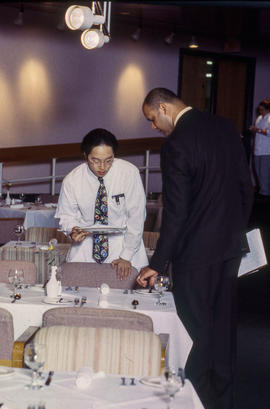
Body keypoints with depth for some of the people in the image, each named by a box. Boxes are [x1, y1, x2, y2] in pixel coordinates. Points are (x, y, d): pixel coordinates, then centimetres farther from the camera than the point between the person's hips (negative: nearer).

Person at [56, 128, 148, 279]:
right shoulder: (72, 180, -7)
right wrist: (73, 230, -16)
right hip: (86, 249, 1)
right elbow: (66, 215, 7)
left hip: (122, 243, -1)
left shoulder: (129, 173, -11)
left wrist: (126, 257, -11)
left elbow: (136, 217, -8)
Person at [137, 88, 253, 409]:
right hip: (231, 245, 8)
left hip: (197, 250, -8)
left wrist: (158, 264, -14)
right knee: (223, 324, 18)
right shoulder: (226, 127, 4)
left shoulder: (176, 143, -18)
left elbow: (175, 211, -20)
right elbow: (246, 186, 9)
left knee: (196, 328, 6)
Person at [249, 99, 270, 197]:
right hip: (258, 150, 8)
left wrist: (259, 130, -18)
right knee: (258, 171, 11)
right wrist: (253, 130, 4)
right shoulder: (259, 118, 18)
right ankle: (261, 189, 21)